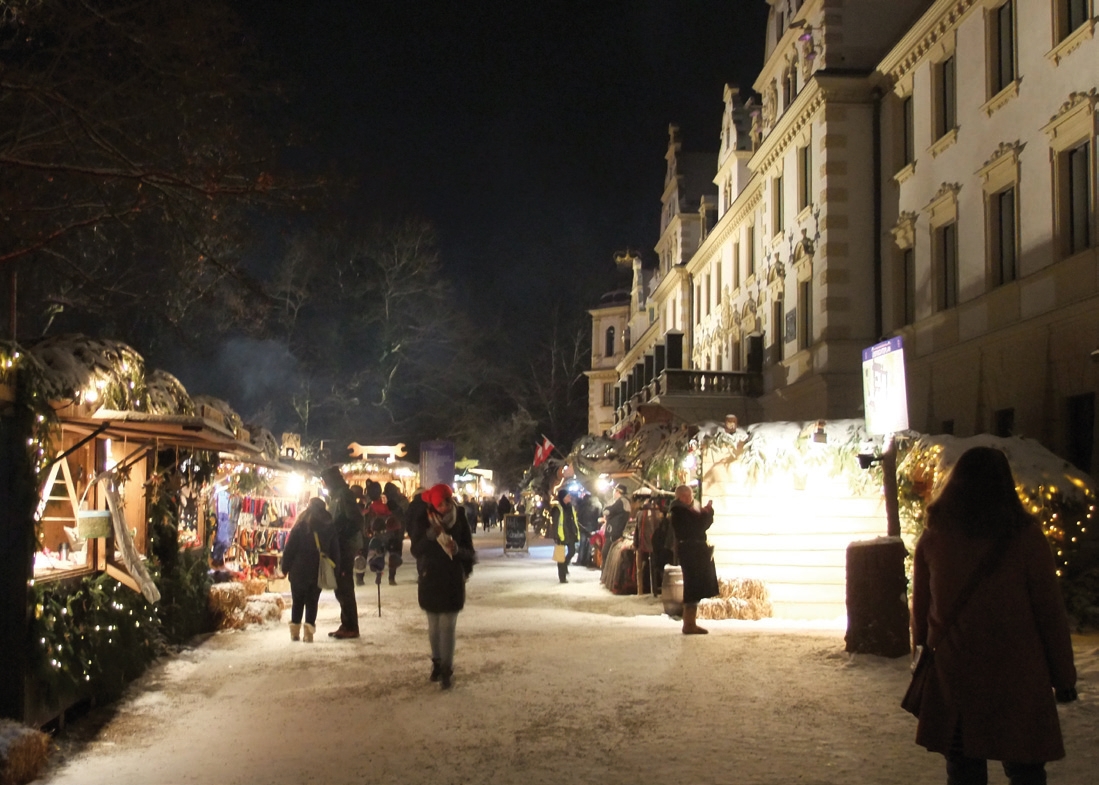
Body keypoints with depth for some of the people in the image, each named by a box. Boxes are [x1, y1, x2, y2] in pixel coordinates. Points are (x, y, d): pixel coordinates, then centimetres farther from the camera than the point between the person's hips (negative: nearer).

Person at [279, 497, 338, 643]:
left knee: (297, 601, 11)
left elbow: (289, 549, -5)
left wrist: (285, 568, 2)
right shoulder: (329, 527, 1)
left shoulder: (300, 526, -5)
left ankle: (295, 630, 10)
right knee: (312, 601, 7)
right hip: (319, 572, 1)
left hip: (299, 571, -1)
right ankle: (309, 629, -6)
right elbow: (335, 551, 5)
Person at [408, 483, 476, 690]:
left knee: (447, 626, -4)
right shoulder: (422, 521, -9)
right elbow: (416, 551, -14)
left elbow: (470, 552, -1)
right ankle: (437, 662, 27)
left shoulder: (460, 520, -7)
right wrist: (430, 535, -27)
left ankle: (447, 669, 0)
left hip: (453, 580, -1)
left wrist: (458, 550, -20)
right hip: (430, 579, 1)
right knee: (434, 626, 11)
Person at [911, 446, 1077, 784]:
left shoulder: (932, 539, -1)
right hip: (1015, 677, -2)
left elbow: (920, 610, 7)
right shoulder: (1025, 537, -9)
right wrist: (1063, 675, 4)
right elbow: (1050, 611, -4)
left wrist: (923, 659, 19)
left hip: (952, 677, 3)